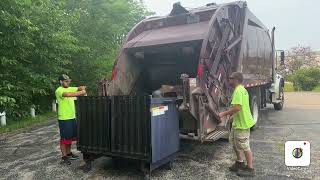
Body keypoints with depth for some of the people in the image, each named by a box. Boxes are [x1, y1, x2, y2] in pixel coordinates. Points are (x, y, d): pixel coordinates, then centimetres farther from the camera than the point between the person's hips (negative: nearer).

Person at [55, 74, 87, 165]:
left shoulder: (70, 89, 11)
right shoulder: (59, 90, -13)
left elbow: (80, 88, 8)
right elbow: (68, 94, -32)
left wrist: (82, 88, -15)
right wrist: (81, 92, -30)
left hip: (72, 117, 8)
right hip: (64, 119, -8)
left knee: (71, 137, 17)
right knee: (64, 138, 1)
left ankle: (68, 153, 32)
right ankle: (64, 157, 11)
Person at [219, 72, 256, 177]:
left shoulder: (238, 90, -22)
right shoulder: (242, 89, 12)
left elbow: (237, 107, -31)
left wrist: (224, 113, -21)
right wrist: (230, 113, 14)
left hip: (242, 123, -11)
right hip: (238, 122, 11)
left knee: (245, 146, 2)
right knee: (234, 141, 21)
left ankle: (250, 169, 16)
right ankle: (240, 163, 37)